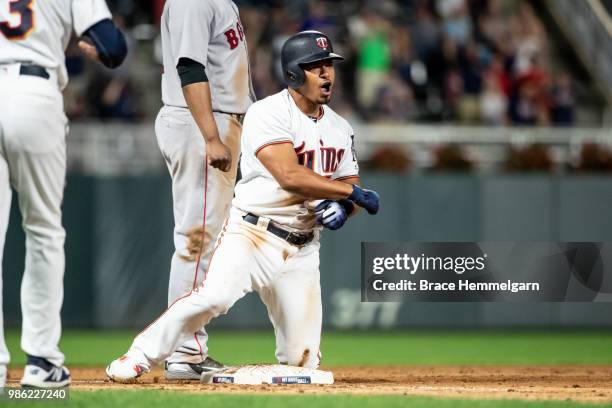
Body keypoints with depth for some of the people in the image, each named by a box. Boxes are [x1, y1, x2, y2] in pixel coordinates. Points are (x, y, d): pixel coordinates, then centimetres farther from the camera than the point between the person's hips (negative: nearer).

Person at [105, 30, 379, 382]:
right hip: (252, 233, -5)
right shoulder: (269, 113, -9)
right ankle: (139, 357, -16)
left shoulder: (340, 128, 12)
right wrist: (353, 192, -18)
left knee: (303, 361, -5)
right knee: (213, 297, -32)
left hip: (302, 250, 5)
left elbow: (349, 191, 14)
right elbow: (288, 175, -21)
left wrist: (342, 208, -10)